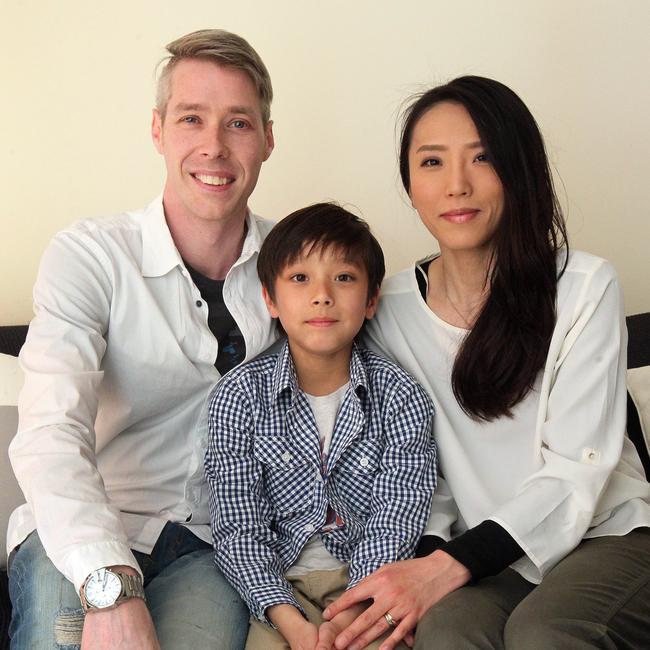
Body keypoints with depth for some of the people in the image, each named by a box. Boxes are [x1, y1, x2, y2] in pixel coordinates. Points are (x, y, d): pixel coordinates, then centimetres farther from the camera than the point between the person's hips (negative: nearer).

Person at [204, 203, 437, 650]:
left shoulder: (399, 396, -2)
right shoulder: (241, 395, -2)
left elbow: (394, 526, -7)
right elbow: (238, 526, -5)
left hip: (369, 582, 0)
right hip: (280, 585, 0)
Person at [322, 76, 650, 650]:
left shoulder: (585, 289, -8)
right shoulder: (391, 310, 1)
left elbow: (575, 474, -12)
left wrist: (448, 567, -22)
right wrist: (426, 551, -12)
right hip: (484, 560, 2)